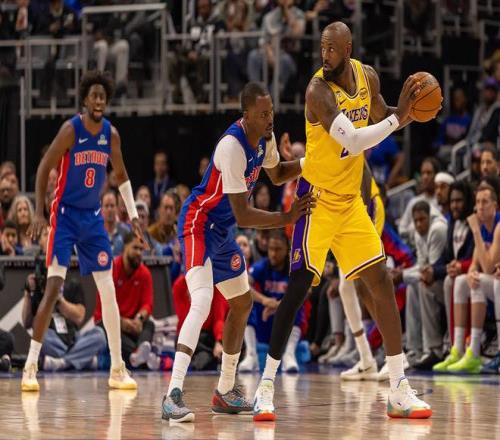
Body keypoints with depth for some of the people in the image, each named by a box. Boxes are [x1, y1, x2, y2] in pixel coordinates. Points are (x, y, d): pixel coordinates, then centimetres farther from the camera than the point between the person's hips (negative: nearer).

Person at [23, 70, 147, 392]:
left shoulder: (111, 134, 2)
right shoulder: (71, 130, -13)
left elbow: (122, 175, 17)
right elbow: (44, 169, -10)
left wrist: (133, 214, 10)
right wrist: (39, 213, -15)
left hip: (93, 217, 5)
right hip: (65, 215, -5)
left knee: (109, 290, 3)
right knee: (54, 287, -16)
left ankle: (118, 369, 10)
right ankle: (31, 366, -13)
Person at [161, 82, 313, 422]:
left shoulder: (264, 137, -1)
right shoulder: (232, 147, -29)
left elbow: (277, 173, 22)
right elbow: (243, 215, -28)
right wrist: (287, 218, -22)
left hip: (223, 230, 10)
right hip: (199, 224, -10)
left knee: (242, 304, 19)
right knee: (202, 302, -27)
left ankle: (225, 391, 31)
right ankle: (173, 395, -37)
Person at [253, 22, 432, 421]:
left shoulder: (367, 77, 1)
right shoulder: (319, 90, -21)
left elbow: (382, 120, 18)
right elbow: (353, 142, -30)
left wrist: (403, 112, -3)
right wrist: (398, 116, -25)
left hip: (351, 200, 7)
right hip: (318, 198, -7)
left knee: (381, 281, 5)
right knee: (299, 287, -14)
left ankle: (400, 391, 10)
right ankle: (266, 387, -8)